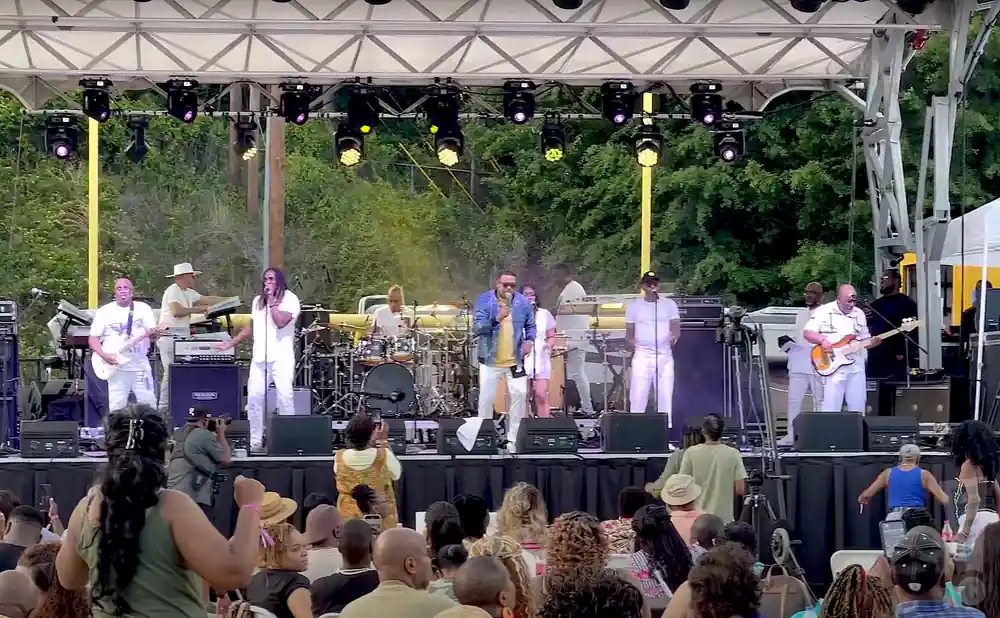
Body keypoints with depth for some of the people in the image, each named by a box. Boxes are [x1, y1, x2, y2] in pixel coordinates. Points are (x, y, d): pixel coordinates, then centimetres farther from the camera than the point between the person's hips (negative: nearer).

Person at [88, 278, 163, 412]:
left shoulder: (143, 308, 6)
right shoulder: (104, 311, 3)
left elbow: (153, 332, 1)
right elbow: (93, 338, 1)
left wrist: (152, 333, -24)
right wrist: (104, 355, -15)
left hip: (140, 366, 1)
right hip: (116, 367, -1)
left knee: (148, 403, 2)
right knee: (117, 407, 0)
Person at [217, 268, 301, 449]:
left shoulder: (290, 300, 1)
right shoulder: (258, 301, 20)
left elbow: (281, 322, -15)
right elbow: (250, 328, 28)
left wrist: (271, 301, -11)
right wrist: (231, 343, 25)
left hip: (282, 357, -5)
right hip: (259, 357, 5)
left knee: (285, 396, -13)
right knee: (254, 397, -5)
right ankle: (255, 441, -1)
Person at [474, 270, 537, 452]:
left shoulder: (523, 302, 4)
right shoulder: (484, 300, -5)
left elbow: (530, 326, 15)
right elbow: (478, 327, -15)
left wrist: (529, 340, -5)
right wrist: (496, 319, -30)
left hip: (515, 360, 2)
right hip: (491, 360, -2)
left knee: (519, 395, -2)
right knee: (486, 398, -1)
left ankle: (513, 438, 9)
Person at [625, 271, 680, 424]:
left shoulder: (669, 304, 7)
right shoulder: (634, 306, 8)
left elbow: (676, 327, 2)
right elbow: (629, 333, 11)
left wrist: (675, 335, -22)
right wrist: (631, 343, -12)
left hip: (664, 356, 0)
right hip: (642, 356, 0)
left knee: (665, 396, 0)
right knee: (638, 396, -5)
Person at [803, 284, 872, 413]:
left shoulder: (859, 314, 13)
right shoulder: (823, 311, -2)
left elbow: (865, 339, 19)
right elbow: (807, 333, -6)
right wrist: (823, 340, -23)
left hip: (856, 367, 5)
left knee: (858, 408, 5)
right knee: (831, 409, -7)